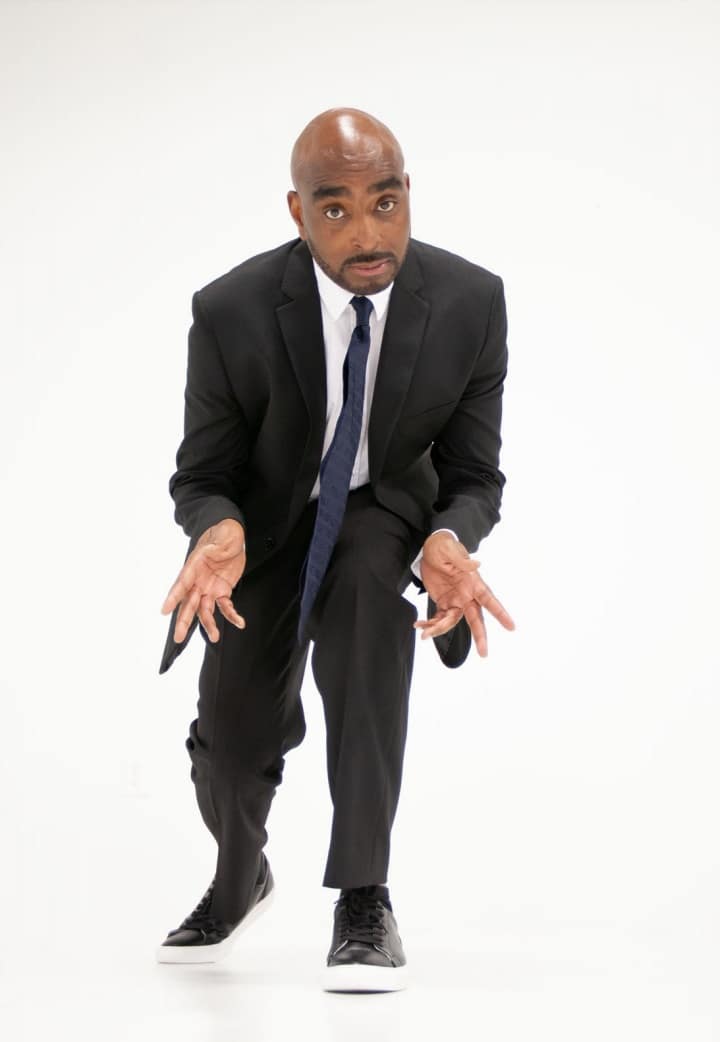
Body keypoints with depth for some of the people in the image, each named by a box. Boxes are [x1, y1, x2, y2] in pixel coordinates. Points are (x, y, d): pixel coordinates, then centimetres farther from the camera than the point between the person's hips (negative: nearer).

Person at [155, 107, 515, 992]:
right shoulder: (231, 313, -24)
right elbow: (201, 477, -12)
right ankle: (240, 877, 38)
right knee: (231, 741, -4)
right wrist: (218, 532, -38)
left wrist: (447, 544, -37)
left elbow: (473, 479, -13)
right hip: (267, 521, 1)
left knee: (367, 581, -35)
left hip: (385, 513, -1)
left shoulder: (471, 303, -21)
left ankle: (364, 901, -28)